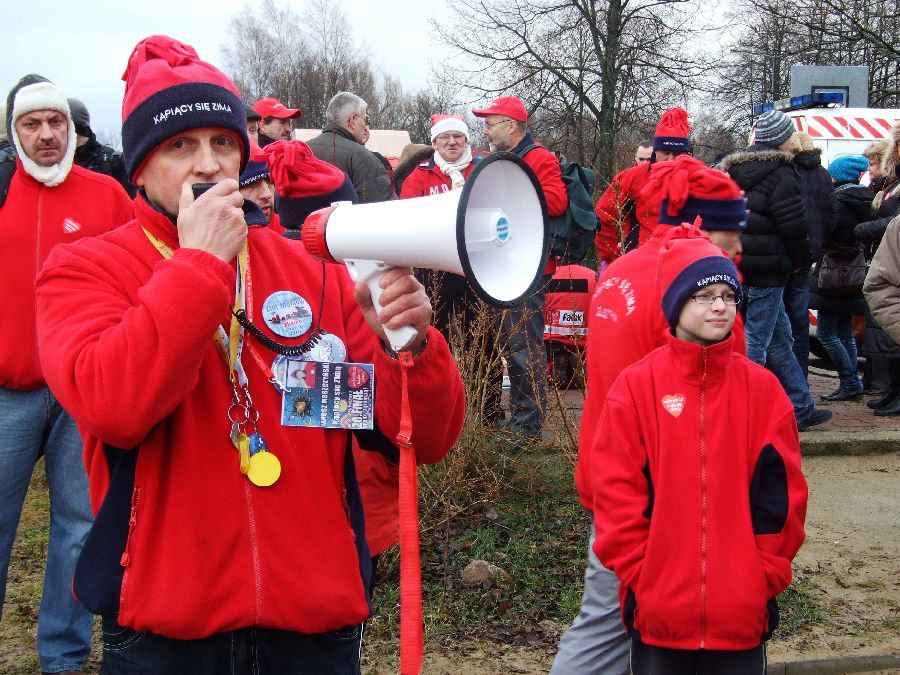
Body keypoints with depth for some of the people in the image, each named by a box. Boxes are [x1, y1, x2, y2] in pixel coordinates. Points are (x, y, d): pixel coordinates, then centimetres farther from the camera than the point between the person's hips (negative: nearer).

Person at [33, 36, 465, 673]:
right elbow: (111, 408, -24)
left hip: (319, 623, 2)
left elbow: (424, 439, -1)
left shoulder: (319, 275, 3)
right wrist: (199, 262, -18)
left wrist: (411, 346, -20)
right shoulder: (82, 271, -3)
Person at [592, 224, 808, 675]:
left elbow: (780, 494, 2)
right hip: (657, 611, -1)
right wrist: (640, 578, -6)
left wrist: (765, 580, 0)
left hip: (742, 613, 1)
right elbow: (616, 494, -4)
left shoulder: (762, 388, 1)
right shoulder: (635, 387, -4)